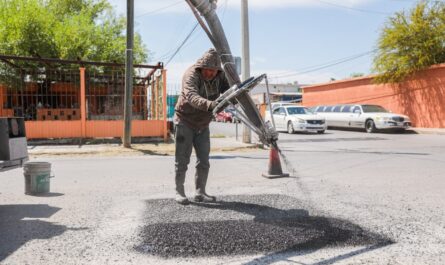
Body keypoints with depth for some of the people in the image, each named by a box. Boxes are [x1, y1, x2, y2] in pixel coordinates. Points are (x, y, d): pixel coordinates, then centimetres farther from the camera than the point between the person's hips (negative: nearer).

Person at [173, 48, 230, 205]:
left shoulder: (220, 75, -8)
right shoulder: (191, 75, -27)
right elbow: (192, 97, -44)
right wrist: (211, 105, -62)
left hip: (203, 124, 5)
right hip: (185, 121, -5)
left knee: (204, 161, 6)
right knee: (182, 160, 1)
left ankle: (200, 193, 17)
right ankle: (179, 192, 15)